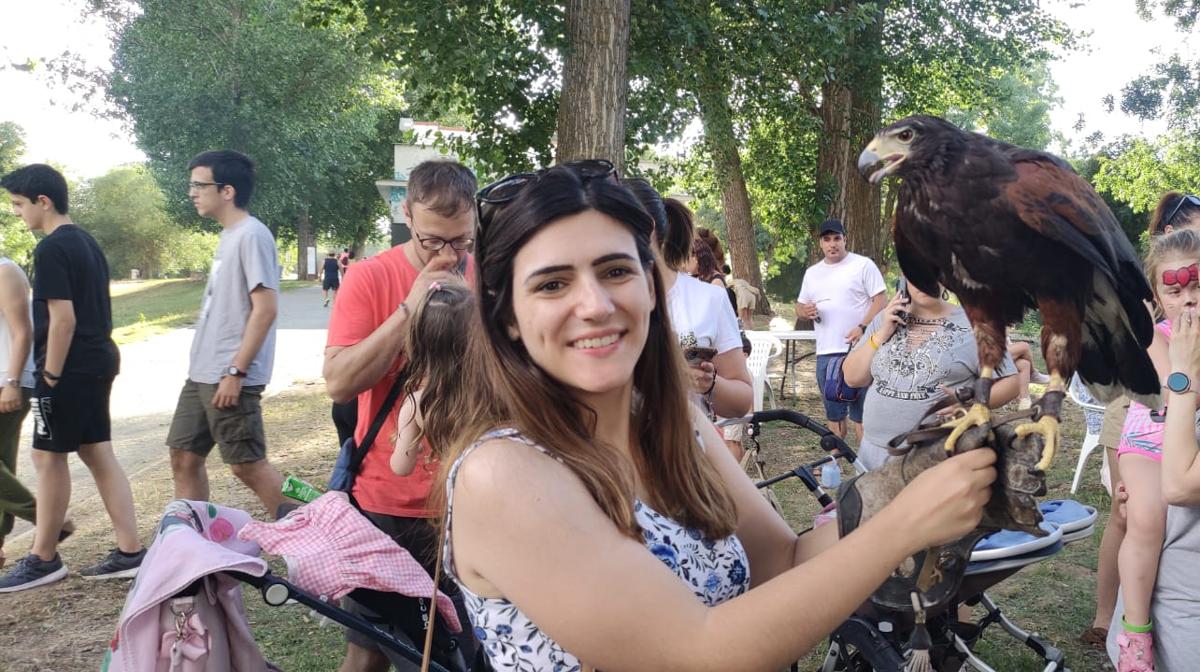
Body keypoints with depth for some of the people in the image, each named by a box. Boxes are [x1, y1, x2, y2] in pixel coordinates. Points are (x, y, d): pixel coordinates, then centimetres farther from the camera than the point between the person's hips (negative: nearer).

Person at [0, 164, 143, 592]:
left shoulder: (51, 249, -15)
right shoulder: (86, 241, 14)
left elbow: (63, 319, -20)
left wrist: (50, 375, -15)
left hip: (70, 369, -9)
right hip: (97, 363, 9)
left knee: (49, 459, 2)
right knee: (98, 455, 9)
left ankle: (43, 560, 14)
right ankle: (130, 553, 10)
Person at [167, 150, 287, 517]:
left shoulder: (252, 235, -14)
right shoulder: (229, 235, 14)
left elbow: (265, 309, -21)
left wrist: (235, 371, -22)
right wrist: (202, 368, 19)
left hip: (231, 377, -10)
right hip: (202, 374, 10)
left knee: (247, 465, -4)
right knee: (184, 457, 12)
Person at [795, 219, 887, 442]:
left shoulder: (863, 265, 0)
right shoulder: (812, 272, 16)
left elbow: (881, 298, -6)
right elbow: (799, 306, 21)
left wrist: (863, 327, -19)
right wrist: (805, 312, -4)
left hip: (857, 350, -5)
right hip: (825, 353, 5)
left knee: (860, 412, -5)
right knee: (834, 413, 12)